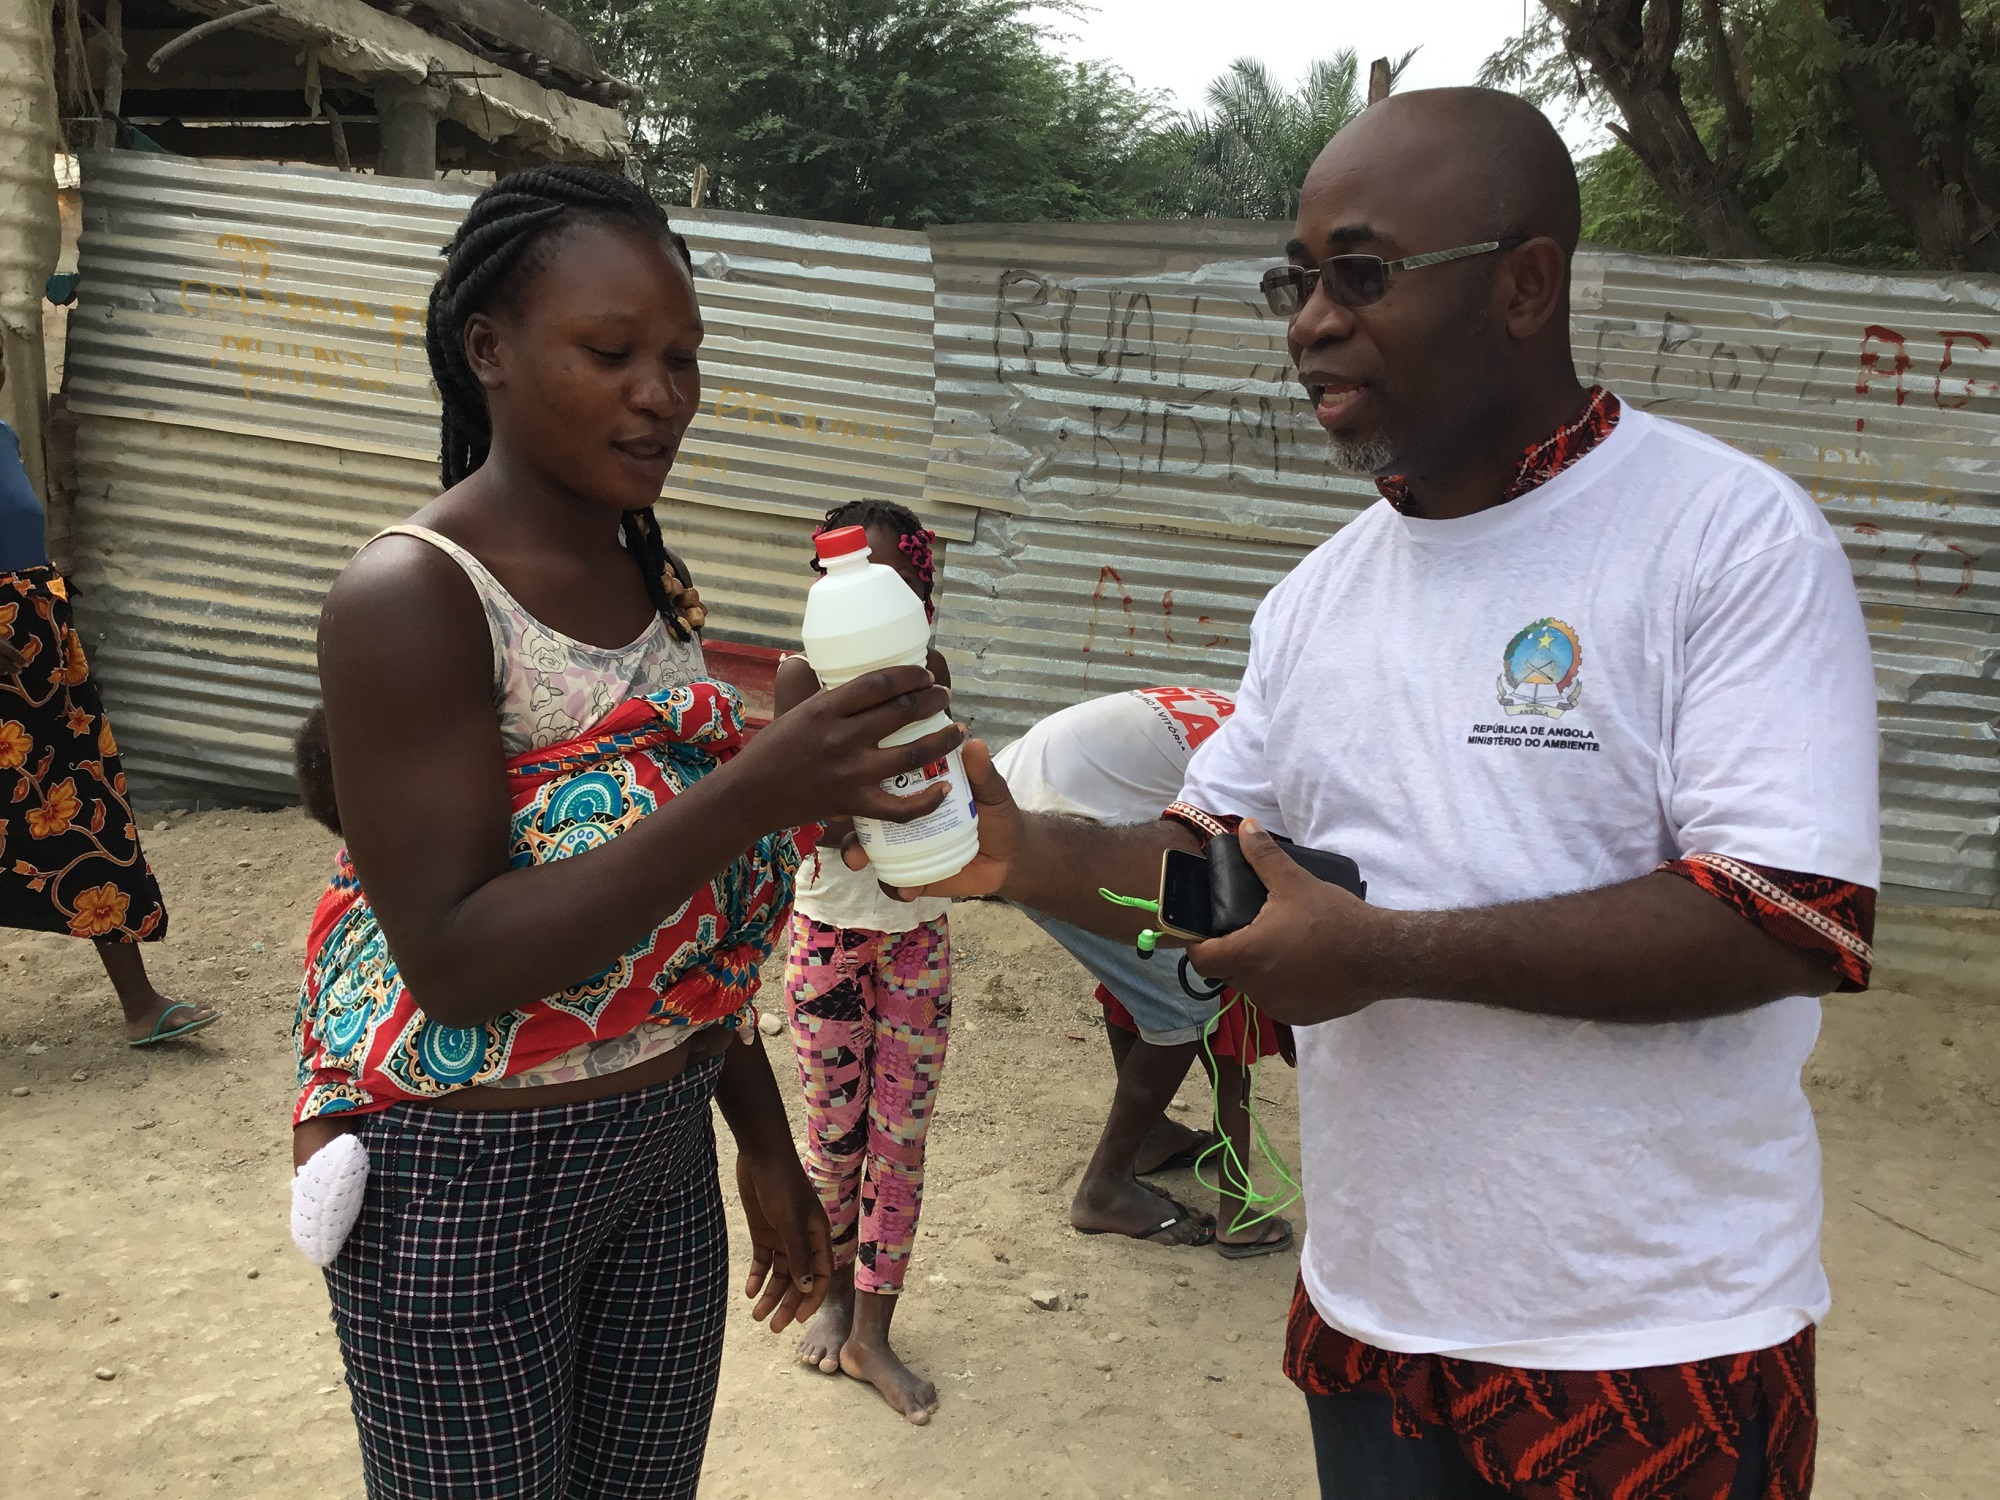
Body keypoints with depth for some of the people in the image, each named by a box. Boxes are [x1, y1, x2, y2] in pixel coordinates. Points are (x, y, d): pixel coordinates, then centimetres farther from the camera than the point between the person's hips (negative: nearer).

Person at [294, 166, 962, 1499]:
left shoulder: (658, 582, 5)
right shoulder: (412, 597, -17)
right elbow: (451, 961, -24)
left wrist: (765, 1143, 14)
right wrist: (753, 795, -34)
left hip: (665, 1154, 7)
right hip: (464, 1180, -6)